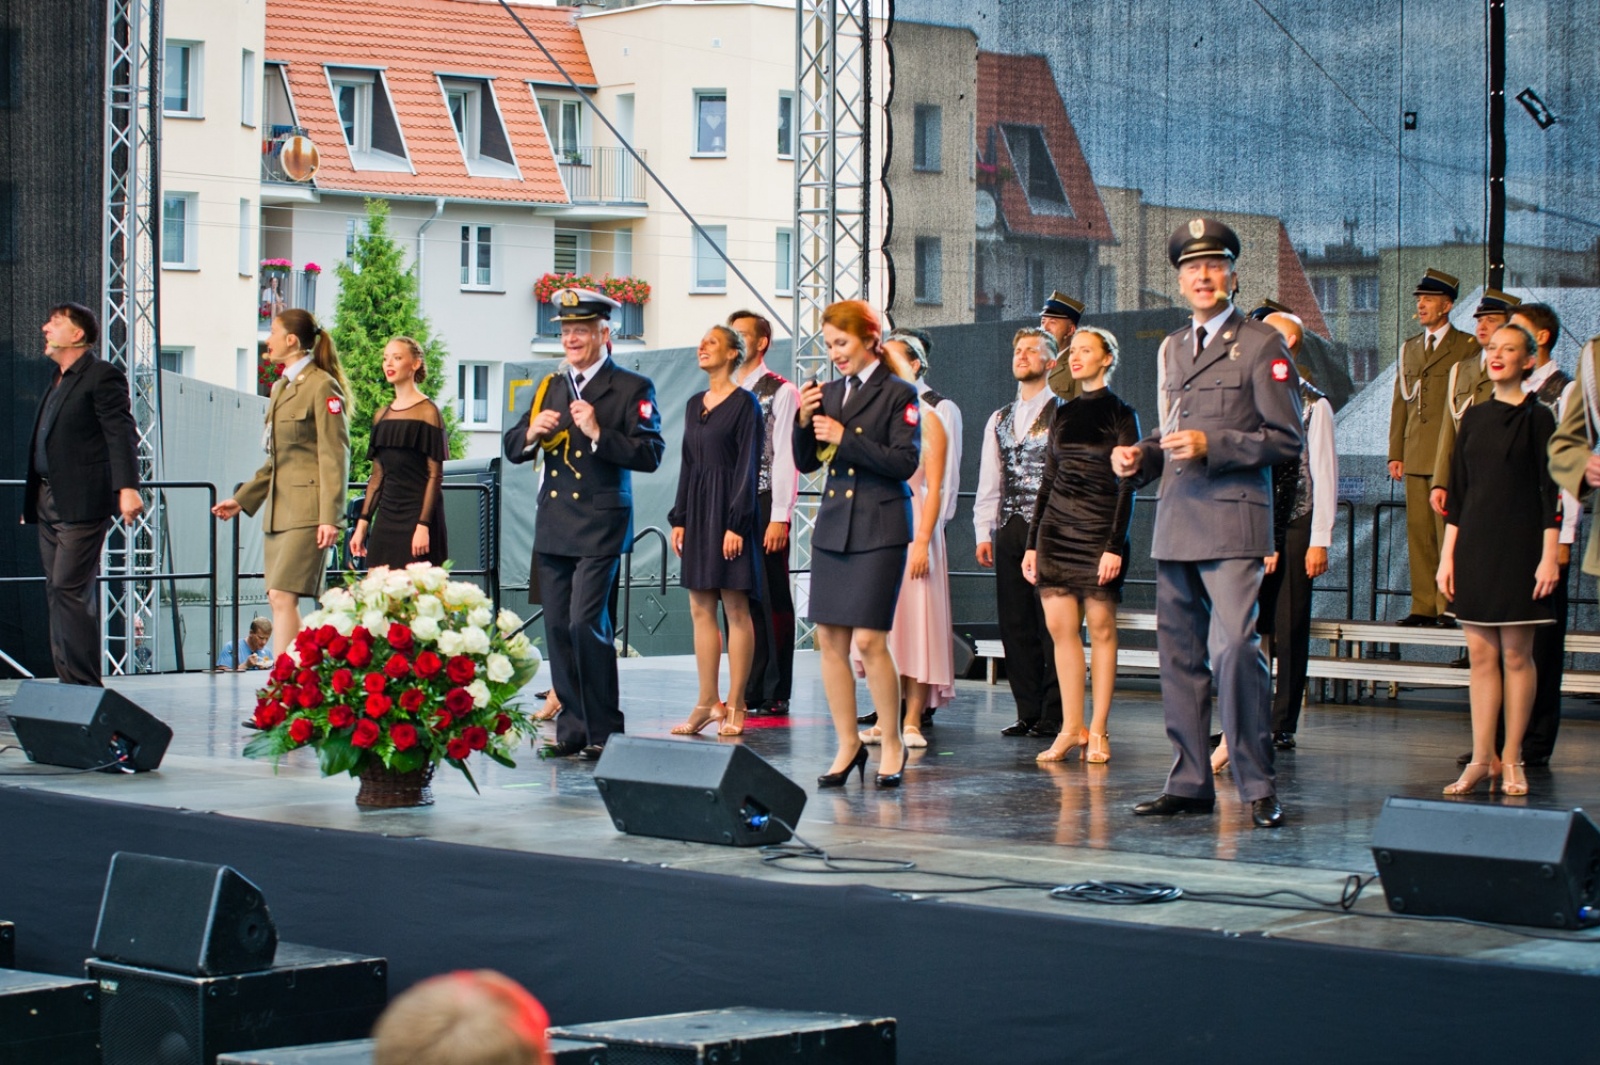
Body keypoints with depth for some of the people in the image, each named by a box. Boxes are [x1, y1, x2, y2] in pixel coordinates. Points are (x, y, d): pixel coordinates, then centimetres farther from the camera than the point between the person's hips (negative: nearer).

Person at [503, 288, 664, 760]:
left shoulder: (633, 388, -2)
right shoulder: (550, 387, 16)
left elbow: (650, 454, -12)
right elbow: (513, 449, 16)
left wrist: (598, 433, -21)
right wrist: (531, 433, -5)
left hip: (600, 527, -6)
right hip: (553, 527, 6)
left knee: (586, 624, -12)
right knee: (558, 628, 7)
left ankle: (603, 731, -2)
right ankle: (572, 728, 15)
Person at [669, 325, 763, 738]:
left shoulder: (745, 403, -6)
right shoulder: (695, 404, 14)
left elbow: (748, 465, -10)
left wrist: (736, 523, -16)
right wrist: (679, 518, 10)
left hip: (729, 508, -7)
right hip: (698, 509, 7)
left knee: (735, 609, -4)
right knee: (701, 609, 6)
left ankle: (735, 706, -2)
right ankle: (707, 702, 9)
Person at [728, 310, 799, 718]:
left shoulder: (781, 393, -3)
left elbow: (785, 457, -8)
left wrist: (780, 518, -14)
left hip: (765, 509, -6)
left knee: (770, 602, -4)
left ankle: (773, 696, 0)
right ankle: (746, 694, 12)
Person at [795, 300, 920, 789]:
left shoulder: (897, 395, -4)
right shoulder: (828, 394, 12)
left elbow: (904, 462, -13)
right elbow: (805, 463, 13)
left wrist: (844, 437, -15)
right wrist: (804, 421, -5)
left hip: (878, 529, -6)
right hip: (832, 526, 6)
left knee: (869, 641, -10)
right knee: (830, 640, 3)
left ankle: (892, 744, 5)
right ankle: (847, 745, 13)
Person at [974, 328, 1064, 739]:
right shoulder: (999, 420, 18)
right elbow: (988, 481, 17)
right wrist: (983, 532, 9)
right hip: (1009, 531, 6)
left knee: (1052, 624, -5)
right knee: (1015, 624, 5)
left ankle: (1054, 716, -1)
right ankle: (1028, 713, 11)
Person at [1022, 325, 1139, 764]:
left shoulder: (1120, 415, -2)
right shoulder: (1063, 414, 14)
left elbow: (1127, 485, -7)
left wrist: (1115, 545, -15)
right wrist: (1032, 542, 12)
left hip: (1099, 529, -5)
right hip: (1057, 527, 5)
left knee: (1100, 629, -2)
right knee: (1060, 627, 1)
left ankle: (1098, 730, 3)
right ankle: (1071, 728, 5)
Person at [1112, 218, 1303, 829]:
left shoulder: (1261, 345, -1)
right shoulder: (1174, 347, 21)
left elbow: (1286, 438, -6)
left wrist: (1211, 446, -15)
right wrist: (1141, 457, 11)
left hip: (1231, 522, -7)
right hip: (1176, 525, 7)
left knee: (1234, 649, -17)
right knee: (1179, 656, 7)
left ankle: (1258, 786, -10)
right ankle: (1189, 783, 14)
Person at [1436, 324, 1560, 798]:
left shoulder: (1537, 417, -2)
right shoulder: (1474, 416, 11)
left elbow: (1550, 492, -5)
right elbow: (1457, 491, 12)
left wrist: (1549, 556, -12)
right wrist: (1447, 554, 8)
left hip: (1518, 545, -4)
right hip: (1474, 545, 4)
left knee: (1516, 654, 0)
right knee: (1480, 654, 4)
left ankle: (1512, 758, 5)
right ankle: (1482, 759, 6)